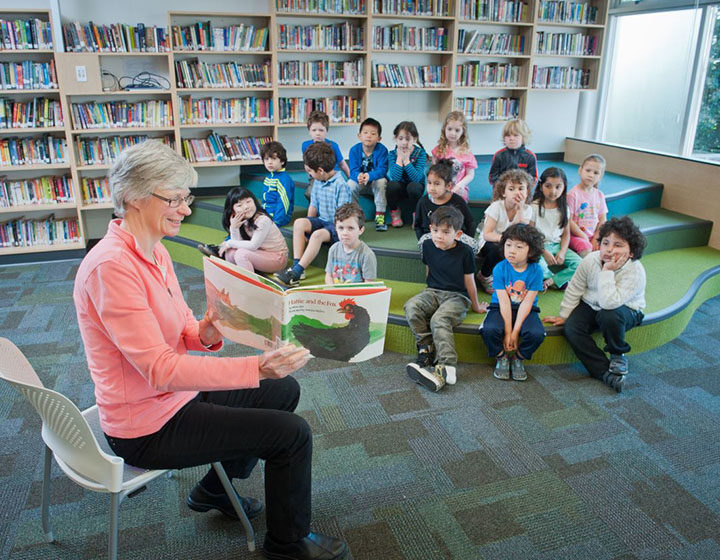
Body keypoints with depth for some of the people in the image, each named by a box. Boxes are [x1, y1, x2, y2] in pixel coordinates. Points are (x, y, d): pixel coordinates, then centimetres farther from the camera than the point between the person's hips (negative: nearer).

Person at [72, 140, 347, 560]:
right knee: (293, 434, -9)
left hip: (175, 393, 9)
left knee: (286, 390, 17)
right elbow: (160, 369, -32)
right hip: (148, 425, -9)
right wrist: (258, 367, -39)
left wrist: (206, 333, -17)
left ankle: (213, 490, 31)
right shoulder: (112, 265, -28)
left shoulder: (155, 251, 3)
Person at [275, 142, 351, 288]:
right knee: (299, 223, -17)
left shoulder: (341, 185, -18)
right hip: (322, 221, 8)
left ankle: (296, 273, -33)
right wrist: (308, 226, 7)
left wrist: (336, 232, -21)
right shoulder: (317, 181, 7)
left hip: (336, 226, -8)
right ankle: (296, 265, -20)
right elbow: (314, 205, 13)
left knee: (318, 235, -34)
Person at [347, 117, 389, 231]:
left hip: (376, 181, -1)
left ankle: (380, 216, -26)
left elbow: (382, 170, -26)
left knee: (381, 181, -33)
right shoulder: (354, 150, -11)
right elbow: (353, 170, -19)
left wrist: (369, 176, -47)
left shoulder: (382, 150, -15)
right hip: (360, 184, 2)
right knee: (350, 183, -28)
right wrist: (359, 176, -45)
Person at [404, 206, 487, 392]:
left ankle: (447, 367, -42)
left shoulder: (464, 252, -9)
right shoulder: (428, 246, 3)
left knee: (439, 319, -34)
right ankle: (426, 348, -20)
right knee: (411, 307, -27)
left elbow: (469, 281, 0)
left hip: (457, 296, -5)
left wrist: (476, 306, 10)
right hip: (433, 292, 5)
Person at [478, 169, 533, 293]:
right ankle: (484, 277, -6)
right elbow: (486, 235, -25)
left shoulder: (526, 209, -8)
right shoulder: (496, 206, -18)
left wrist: (519, 208, -27)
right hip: (489, 244, -3)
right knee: (497, 250, -37)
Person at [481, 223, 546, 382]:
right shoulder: (500, 268, -11)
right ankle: (501, 358, 2)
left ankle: (517, 358, 4)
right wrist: (507, 332, -17)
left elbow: (526, 303, -13)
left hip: (526, 310, 1)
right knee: (490, 329, -31)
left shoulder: (535, 271, -11)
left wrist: (515, 331, -19)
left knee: (536, 333, -29)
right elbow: (504, 302, -14)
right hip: (501, 309, 0)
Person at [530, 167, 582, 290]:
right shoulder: (535, 207, -6)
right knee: (539, 265, -36)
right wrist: (544, 252, -17)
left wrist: (562, 252, -9)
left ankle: (550, 281, -19)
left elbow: (566, 233, 8)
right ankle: (559, 281, -6)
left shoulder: (564, 208, 6)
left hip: (557, 245, 4)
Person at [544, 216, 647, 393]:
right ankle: (605, 373, -21)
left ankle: (618, 356, -9)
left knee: (609, 315, -38)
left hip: (625, 311, -4)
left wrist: (607, 271, -37)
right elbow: (574, 289, -2)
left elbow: (609, 302, -39)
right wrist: (563, 316, 0)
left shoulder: (635, 272, -27)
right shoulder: (591, 260, -16)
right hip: (590, 306, 4)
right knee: (571, 329, -23)